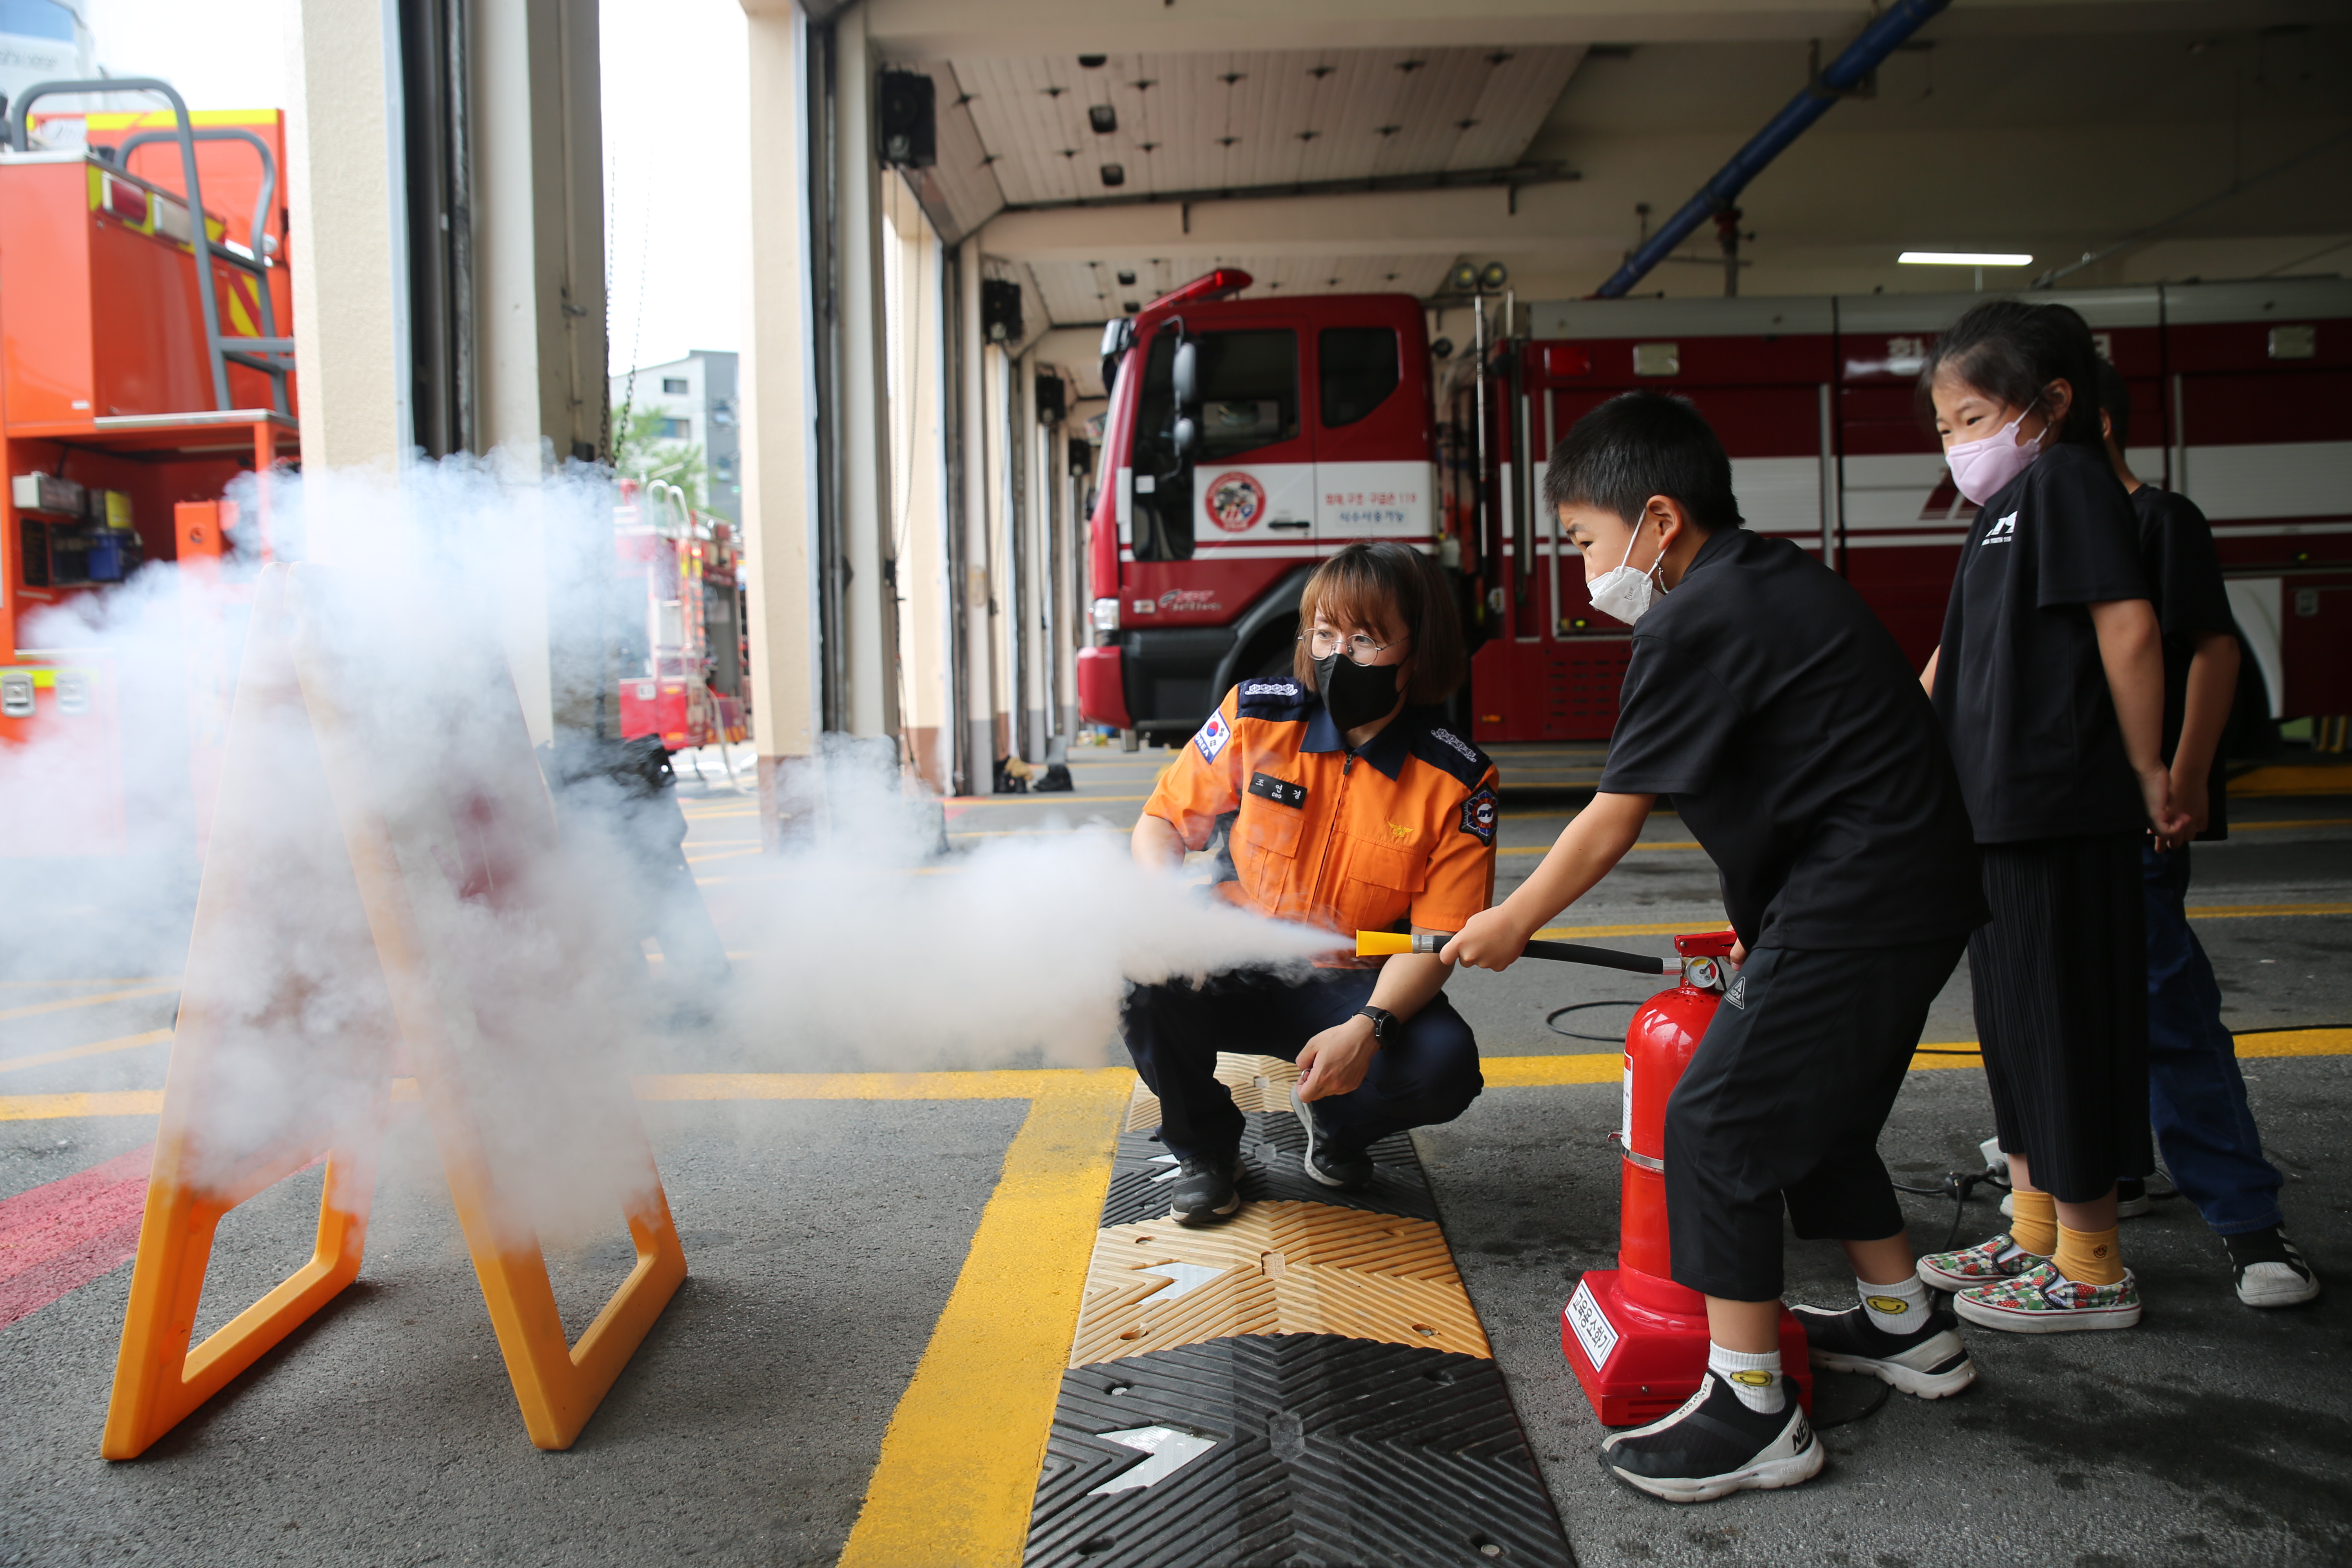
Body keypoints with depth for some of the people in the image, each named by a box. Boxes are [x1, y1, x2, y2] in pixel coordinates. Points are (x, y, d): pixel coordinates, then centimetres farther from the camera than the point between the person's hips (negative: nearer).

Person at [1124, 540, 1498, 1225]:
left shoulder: (1457, 781, -10)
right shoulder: (1256, 715, -6)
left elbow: (1436, 938, -12)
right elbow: (1161, 821, 4)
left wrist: (1369, 1028, -30)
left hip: (1354, 988, 0)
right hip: (1235, 974, 1)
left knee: (1446, 1065, -29)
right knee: (1144, 979, -31)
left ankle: (1335, 1122, 11)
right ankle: (1206, 1149, 2)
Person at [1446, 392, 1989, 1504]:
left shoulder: (1693, 622, -15)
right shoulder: (1785, 580, 15)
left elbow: (1612, 820, -12)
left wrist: (1512, 923, 2)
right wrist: (1766, 929, 20)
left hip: (1856, 904, -10)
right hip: (1918, 890, 10)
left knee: (1717, 1119, -6)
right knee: (1820, 1111, 24)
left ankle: (1752, 1413, -1)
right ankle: (1906, 1328, 38)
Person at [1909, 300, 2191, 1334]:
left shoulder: (2066, 481, -9)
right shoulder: (2008, 510, 19)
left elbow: (2130, 626, -19)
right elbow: (1955, 664, 25)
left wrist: (2147, 771, -15)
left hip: (2057, 816, -10)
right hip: (1998, 816, 10)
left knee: (2068, 1032, -1)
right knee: (2015, 1028, 16)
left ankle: (2091, 1271, 10)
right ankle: (2035, 1235, 29)